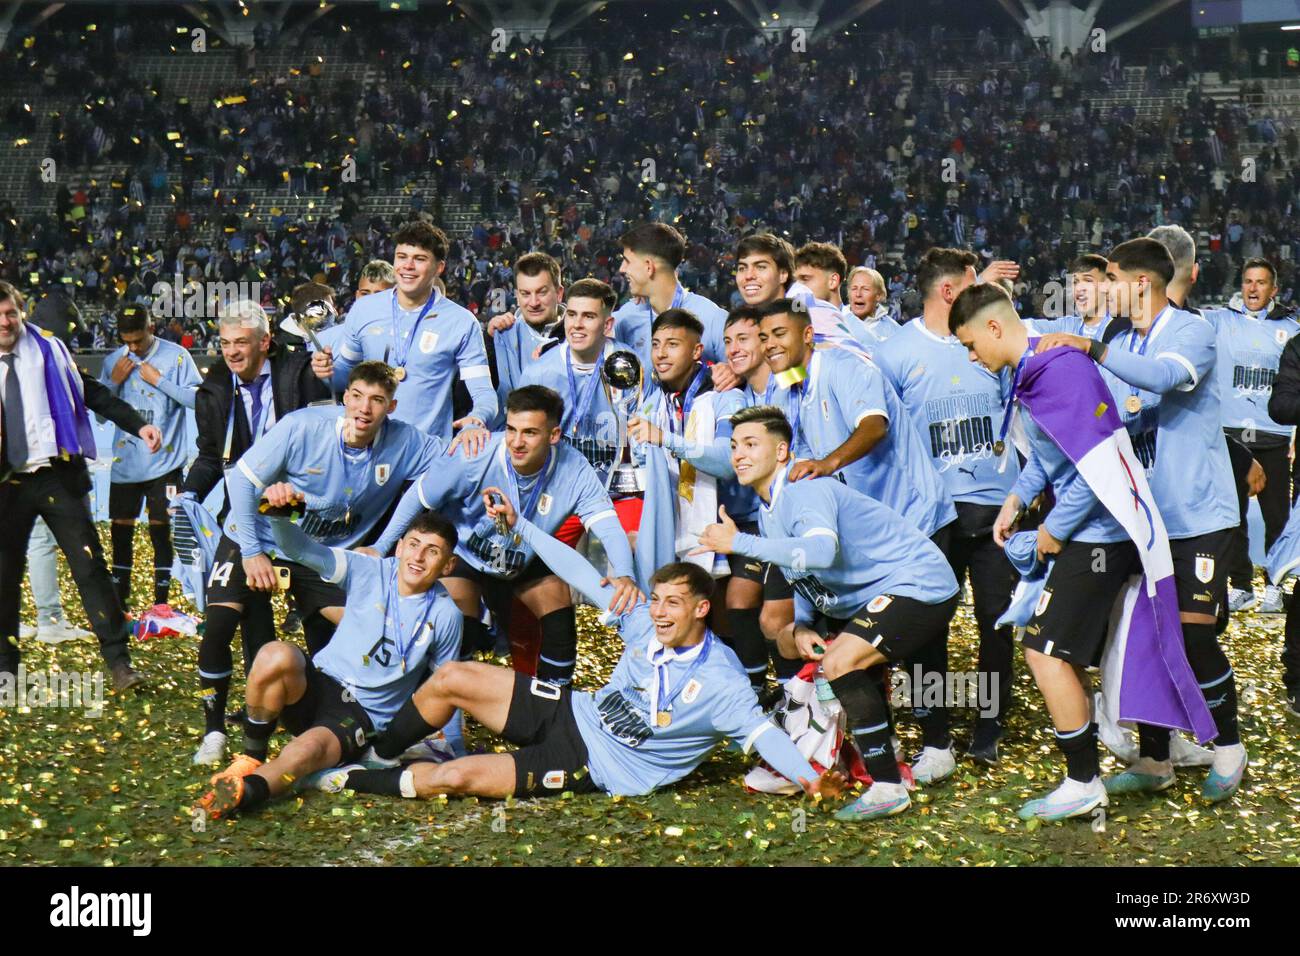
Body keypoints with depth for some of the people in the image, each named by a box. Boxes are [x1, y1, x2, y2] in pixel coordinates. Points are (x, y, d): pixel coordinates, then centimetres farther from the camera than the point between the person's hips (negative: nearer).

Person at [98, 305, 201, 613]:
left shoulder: (177, 356, -6)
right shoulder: (113, 361, 7)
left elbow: (198, 399, -12)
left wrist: (159, 380, -16)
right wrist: (114, 380, -6)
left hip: (164, 462, -4)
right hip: (125, 463, 4)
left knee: (160, 529, -1)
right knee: (120, 529, 7)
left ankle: (161, 603, 7)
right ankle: (120, 600, 19)